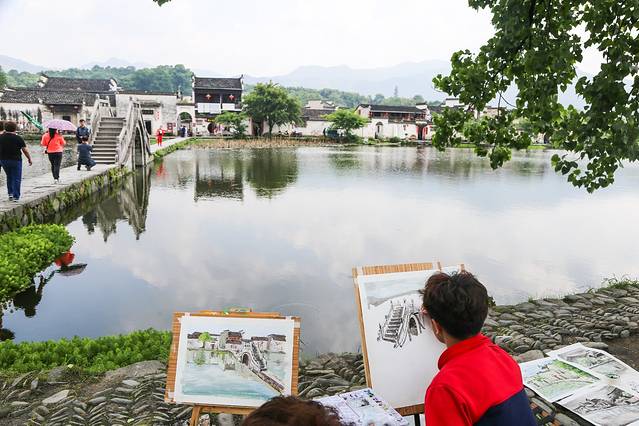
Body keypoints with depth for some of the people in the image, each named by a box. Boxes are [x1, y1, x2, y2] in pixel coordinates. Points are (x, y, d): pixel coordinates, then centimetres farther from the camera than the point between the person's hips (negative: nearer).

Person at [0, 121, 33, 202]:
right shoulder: (18, 138, -11)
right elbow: (25, 150, -7)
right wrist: (29, 159, 4)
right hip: (15, 160, -4)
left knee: (9, 177, 22)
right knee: (16, 179, 2)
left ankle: (10, 193, 20)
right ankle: (16, 196, 0)